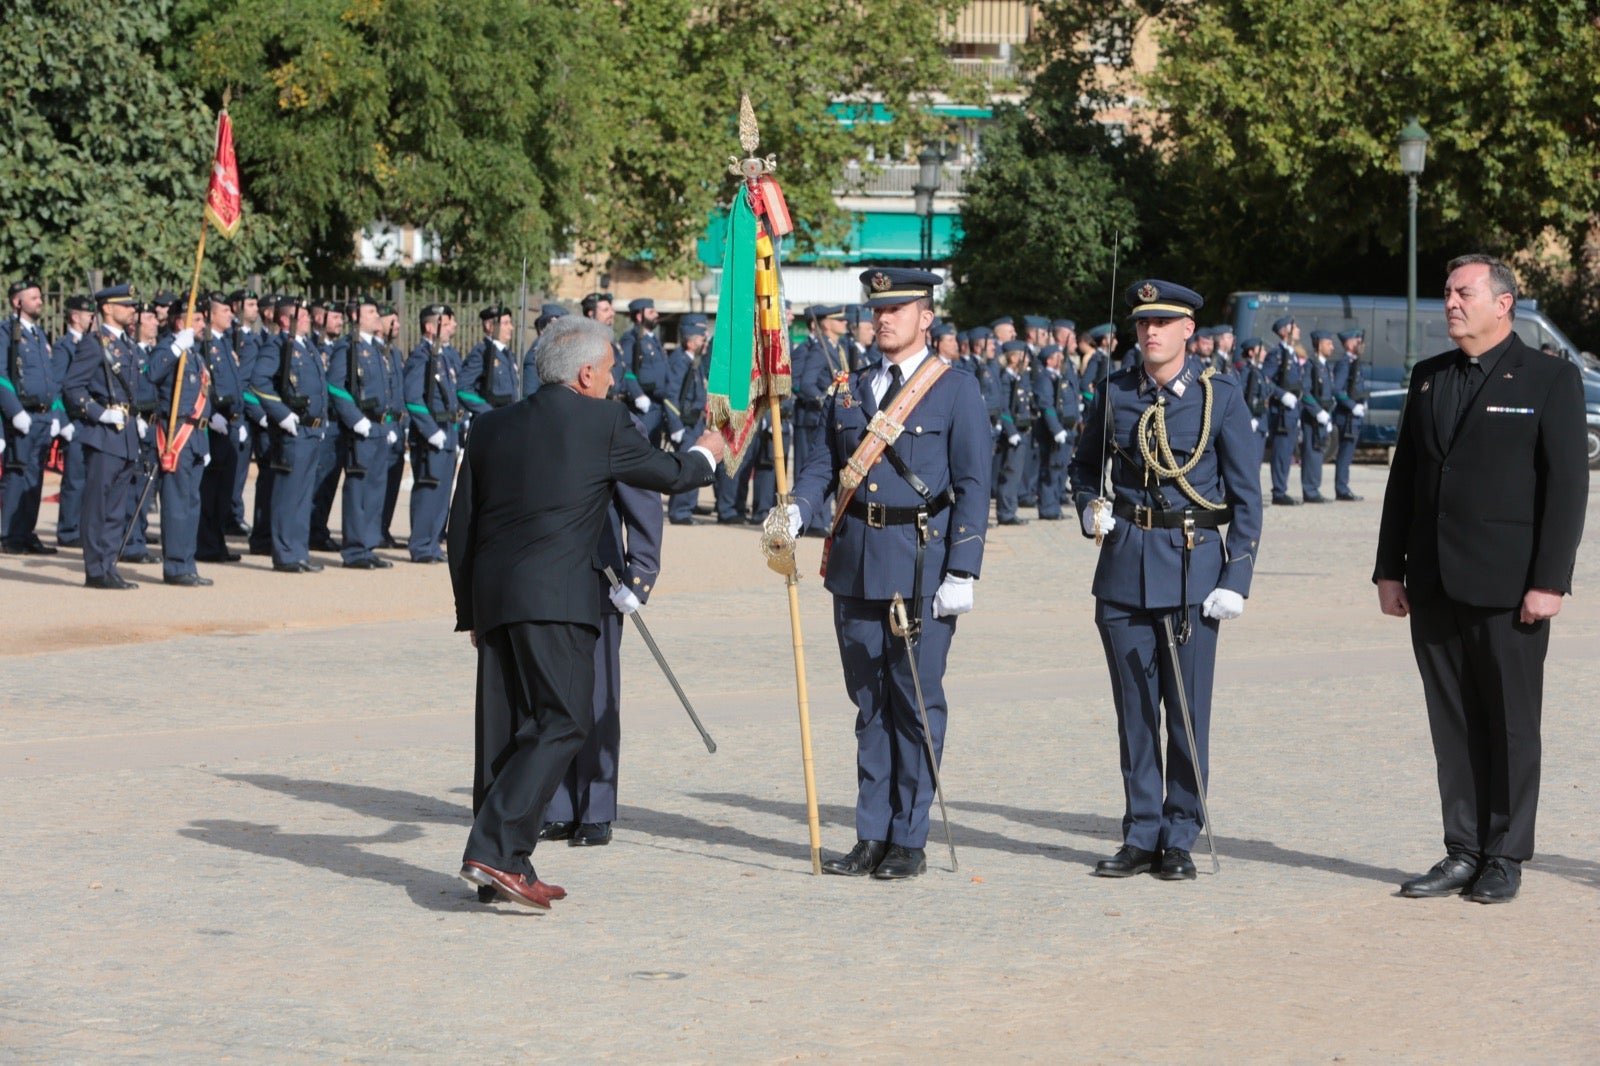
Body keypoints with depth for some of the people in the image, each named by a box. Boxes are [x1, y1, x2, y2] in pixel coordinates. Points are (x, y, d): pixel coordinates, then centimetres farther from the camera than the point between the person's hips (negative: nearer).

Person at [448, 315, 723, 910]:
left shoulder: (493, 428, 16)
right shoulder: (601, 422, 0)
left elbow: (461, 528, 18)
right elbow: (668, 475, 13)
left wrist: (469, 609, 25)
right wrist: (704, 455, 35)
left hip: (492, 594, 7)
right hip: (556, 597, -7)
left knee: (505, 729, 10)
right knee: (562, 724, -6)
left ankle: (502, 866, 12)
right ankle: (495, 851, -18)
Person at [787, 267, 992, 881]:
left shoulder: (956, 391, 0)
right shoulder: (847, 392, 14)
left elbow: (972, 486, -4)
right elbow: (822, 466, 13)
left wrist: (962, 573, -11)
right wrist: (795, 512, -9)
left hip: (922, 568, -5)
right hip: (856, 564, 5)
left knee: (917, 703, -1)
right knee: (869, 703, 9)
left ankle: (909, 841, 6)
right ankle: (872, 837, 15)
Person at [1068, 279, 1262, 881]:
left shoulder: (1220, 396, -2)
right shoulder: (1116, 393, 6)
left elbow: (1246, 496, -1)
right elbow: (1085, 464, 22)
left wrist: (1236, 579, -8)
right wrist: (1089, 508, 0)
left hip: (1192, 567, -3)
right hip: (1124, 566, 3)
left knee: (1187, 712, 0)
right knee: (1134, 710, 6)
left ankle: (1179, 841, 9)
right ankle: (1140, 836, 15)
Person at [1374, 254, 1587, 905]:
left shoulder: (1550, 381, -2)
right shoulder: (1428, 380, 14)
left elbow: (1567, 485, -7)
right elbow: (1404, 478, 15)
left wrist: (1549, 581, -13)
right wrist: (1389, 570, 9)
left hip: (1507, 589, -5)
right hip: (1435, 586, 5)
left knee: (1510, 725, 2)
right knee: (1453, 726, 8)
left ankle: (1505, 859, 10)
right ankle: (1463, 852, 15)